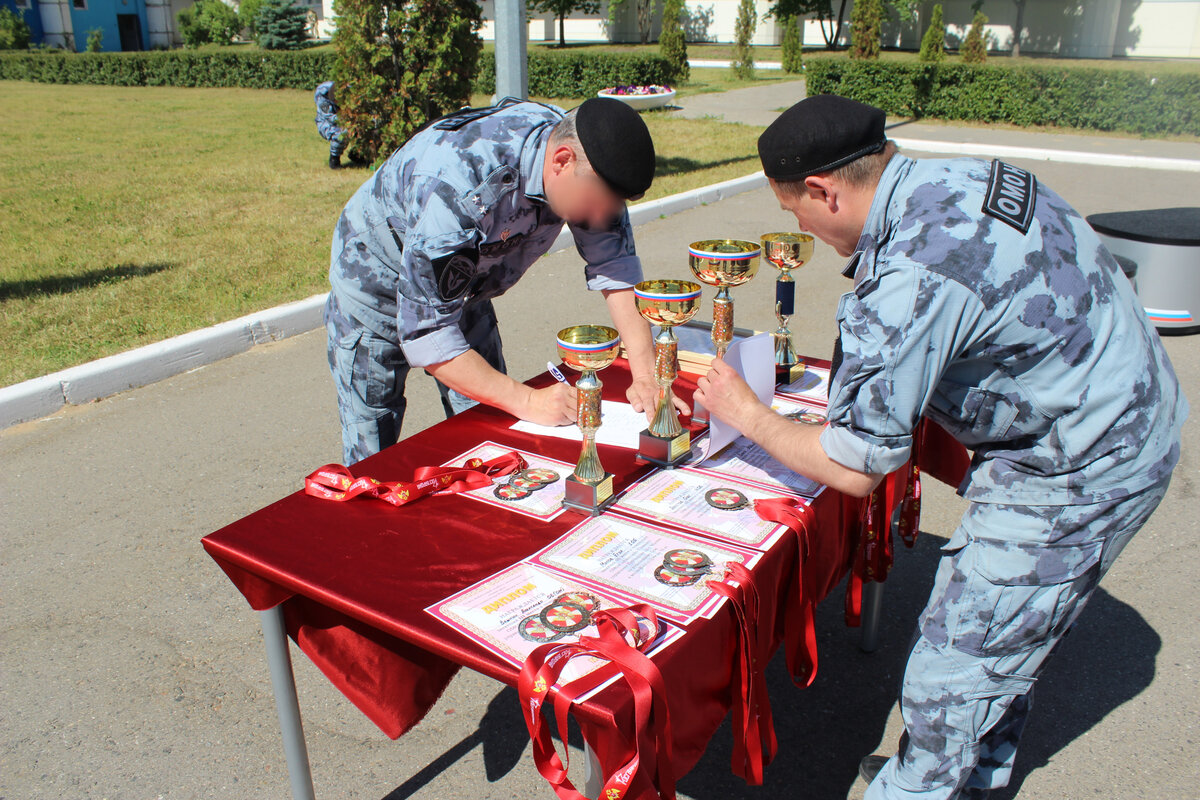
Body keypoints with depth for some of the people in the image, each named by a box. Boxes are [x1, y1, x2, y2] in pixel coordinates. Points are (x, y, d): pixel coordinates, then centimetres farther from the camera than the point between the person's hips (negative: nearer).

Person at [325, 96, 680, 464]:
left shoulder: (584, 153, -20)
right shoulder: (459, 190, -40)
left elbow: (616, 264, -14)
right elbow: (424, 332, -38)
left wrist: (645, 375, -24)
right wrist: (527, 400, -41)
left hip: (463, 282, 6)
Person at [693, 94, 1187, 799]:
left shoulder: (909, 282, -31)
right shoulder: (959, 178, -2)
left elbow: (853, 469, -23)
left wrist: (745, 411, -8)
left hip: (1075, 479, -10)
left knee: (948, 680, 2)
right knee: (1006, 637, 25)